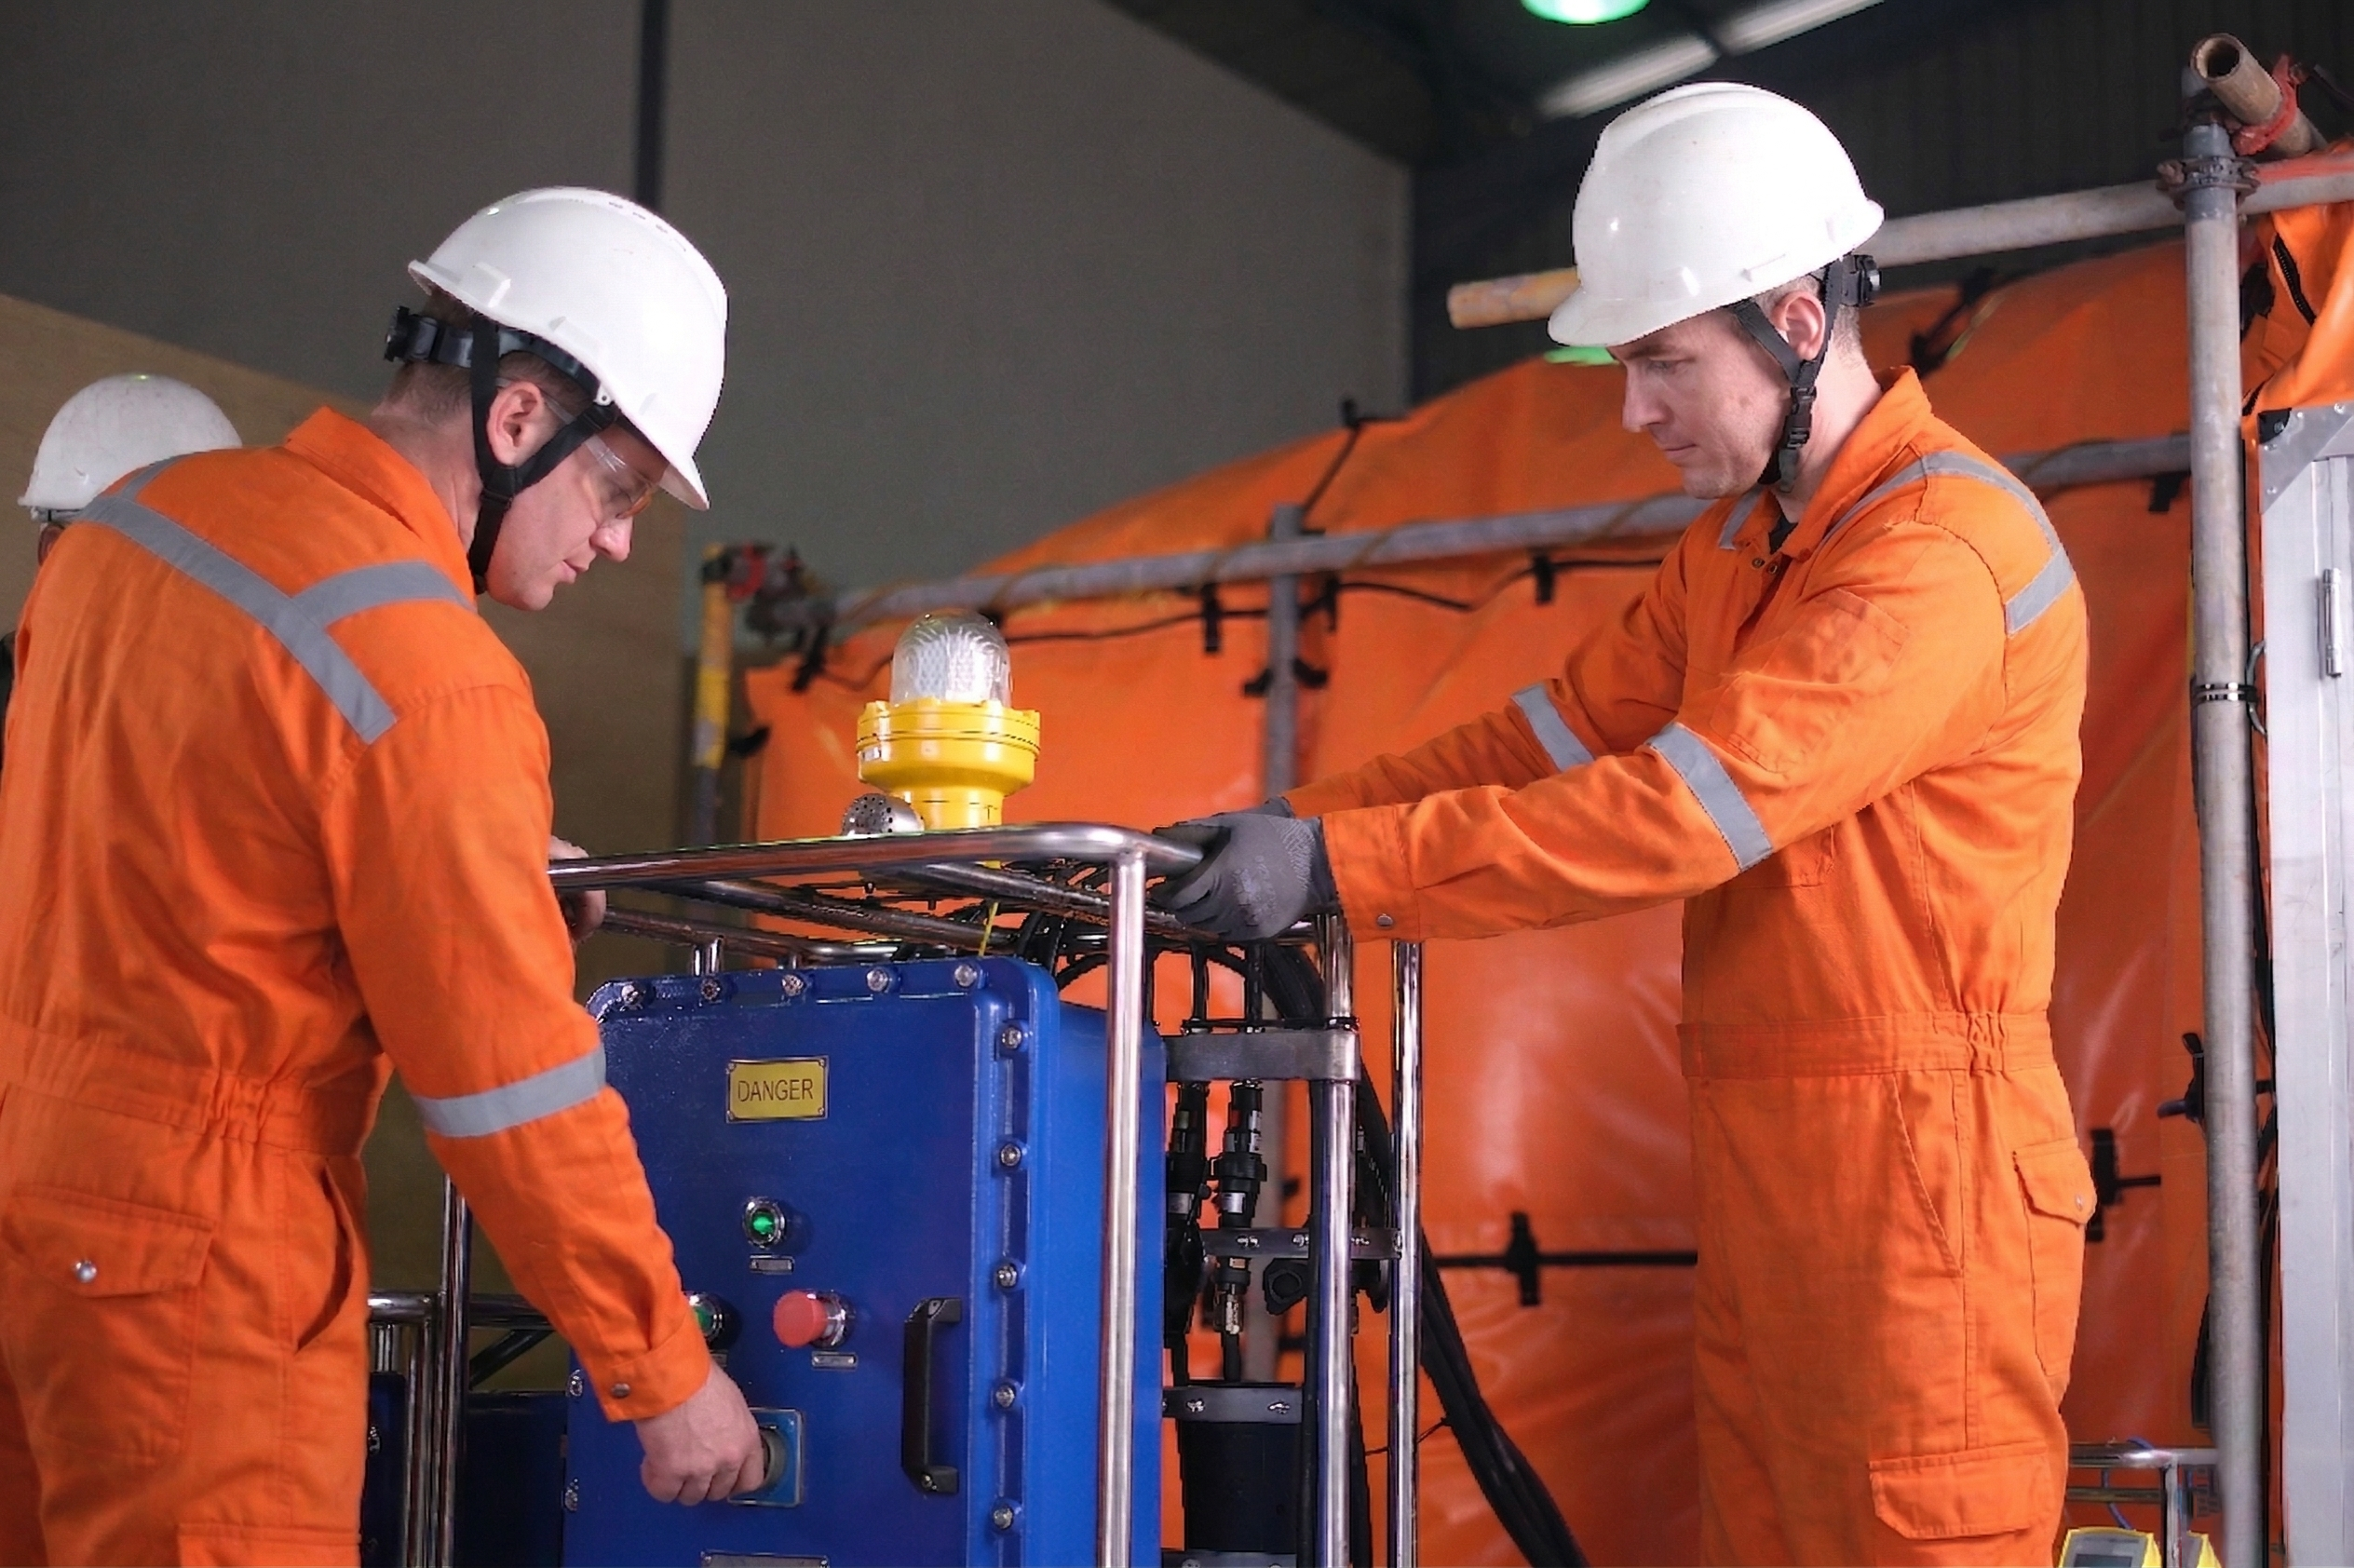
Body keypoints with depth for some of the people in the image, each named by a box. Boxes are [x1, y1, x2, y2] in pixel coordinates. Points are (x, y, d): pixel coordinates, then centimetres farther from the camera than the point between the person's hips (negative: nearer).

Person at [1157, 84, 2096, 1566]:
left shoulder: (1944, 551, -16)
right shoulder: (1736, 548, 17)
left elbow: (1684, 805, -23)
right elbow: (1559, 732, 14)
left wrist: (1343, 865, -22)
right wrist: (1289, 825, 2)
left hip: (1917, 1169, -9)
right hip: (1764, 1168, 9)